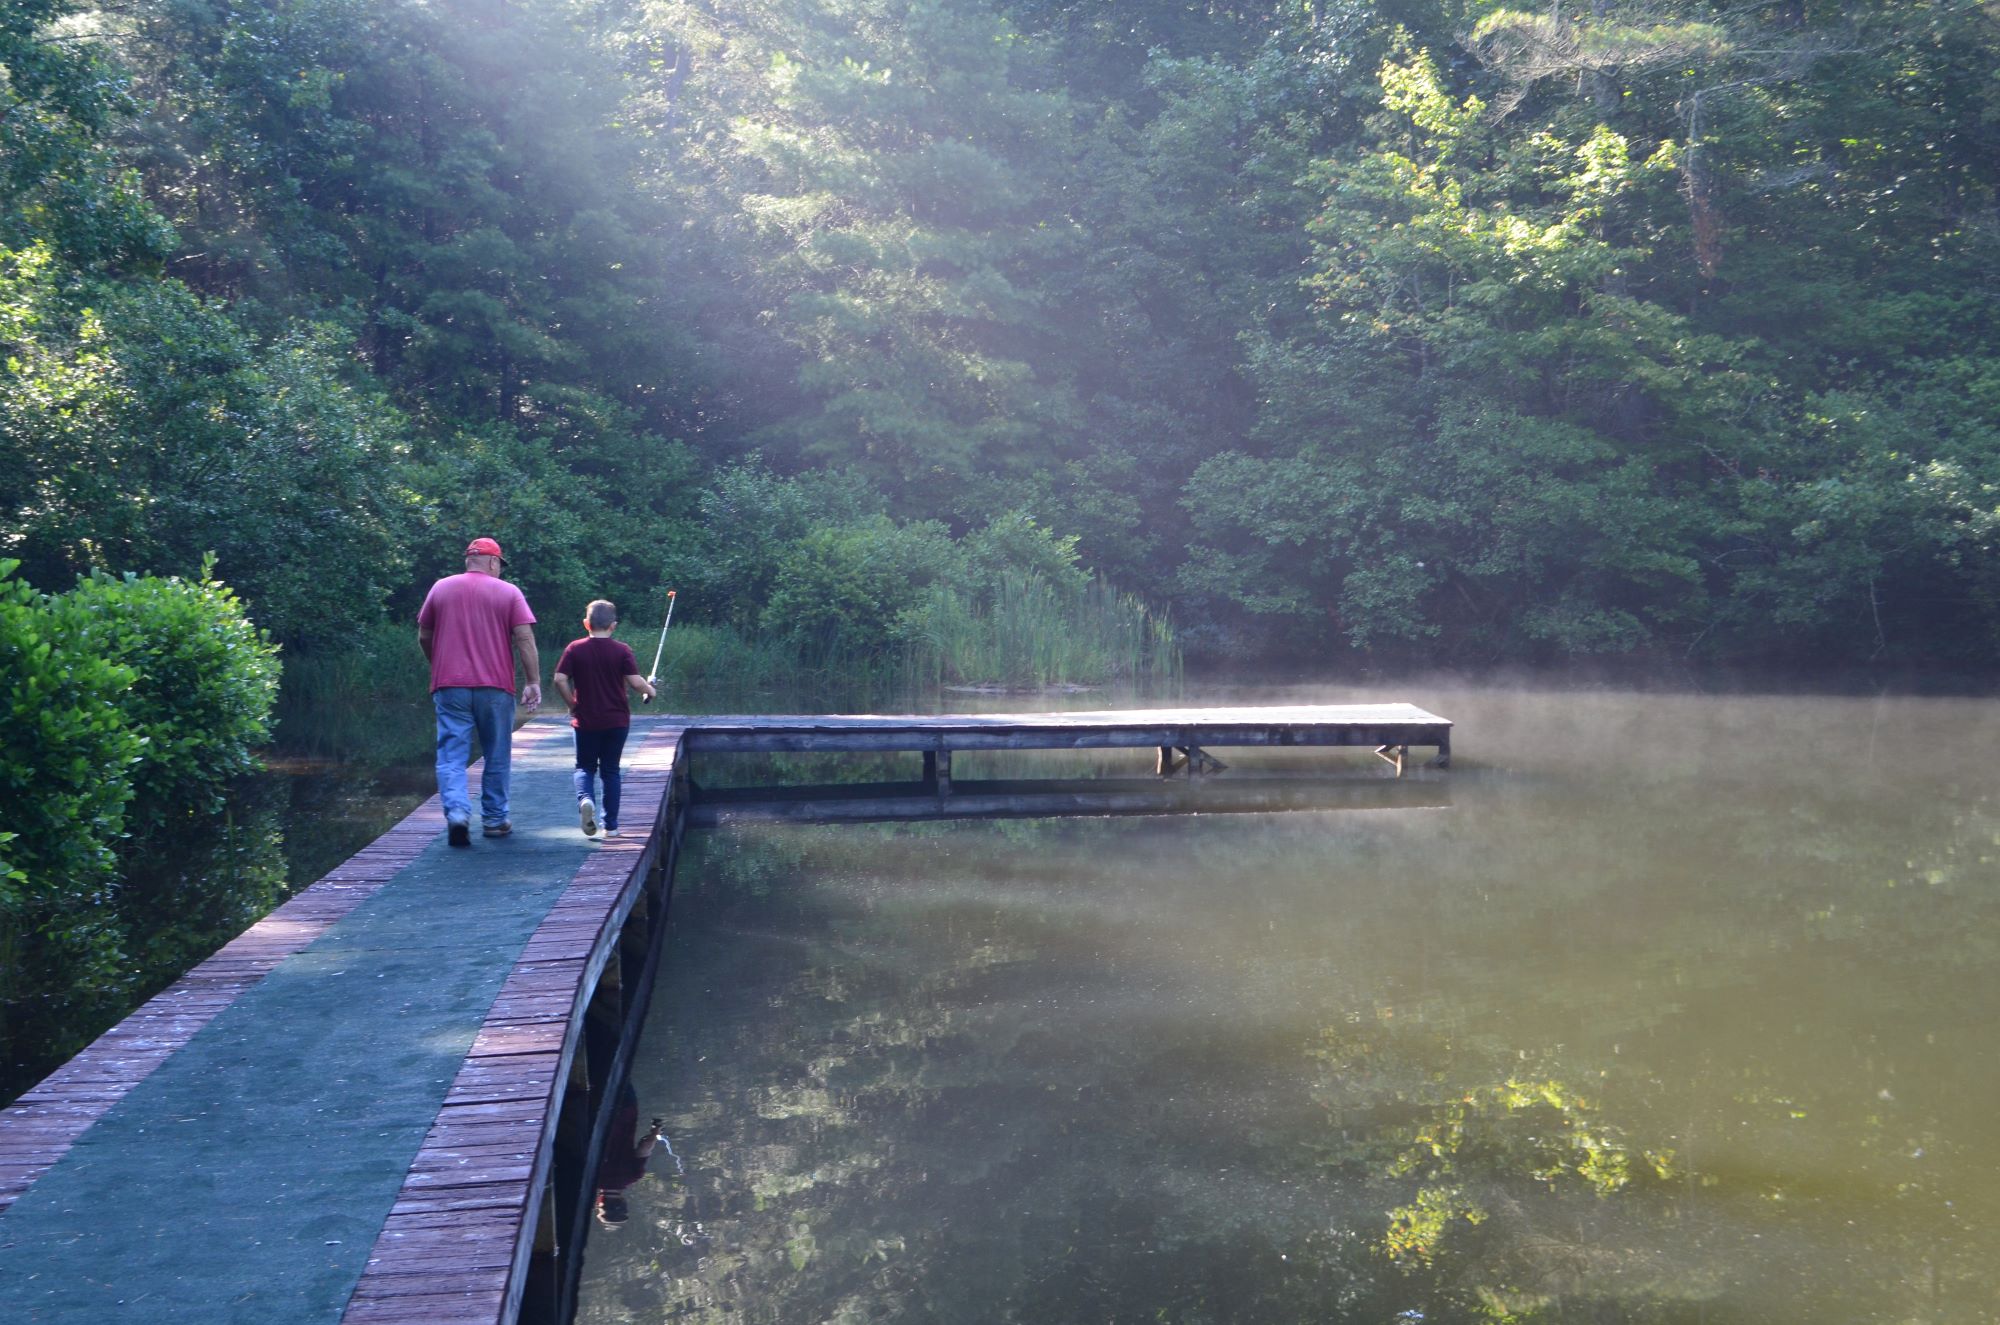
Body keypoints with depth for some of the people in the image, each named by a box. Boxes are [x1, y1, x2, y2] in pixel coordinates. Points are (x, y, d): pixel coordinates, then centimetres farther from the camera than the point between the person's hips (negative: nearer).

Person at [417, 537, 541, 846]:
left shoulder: (440, 588, 9)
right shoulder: (509, 592, 3)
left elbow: (423, 638, 13)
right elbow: (524, 639, -6)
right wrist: (534, 682, -4)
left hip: (449, 686, 1)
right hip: (495, 687, -1)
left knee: (452, 755, 0)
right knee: (497, 757, 11)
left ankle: (457, 811, -20)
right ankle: (494, 819, 15)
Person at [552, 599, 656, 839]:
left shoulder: (575, 649, -4)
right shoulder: (622, 650, -7)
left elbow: (560, 680, -10)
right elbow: (635, 682, -13)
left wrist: (572, 705, 3)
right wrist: (650, 690, 7)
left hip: (585, 721, 0)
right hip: (616, 720, 0)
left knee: (585, 767, 14)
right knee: (611, 771, 11)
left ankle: (585, 799, -17)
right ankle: (611, 825, 12)